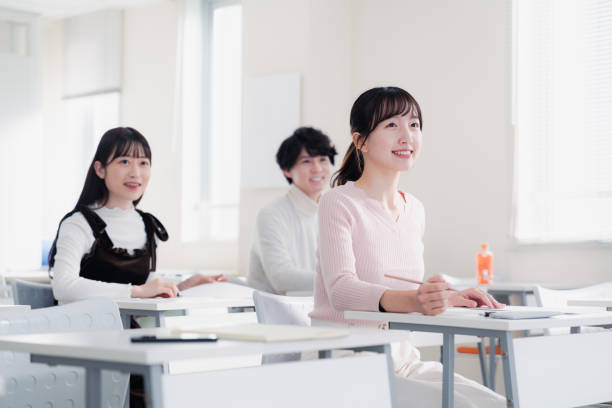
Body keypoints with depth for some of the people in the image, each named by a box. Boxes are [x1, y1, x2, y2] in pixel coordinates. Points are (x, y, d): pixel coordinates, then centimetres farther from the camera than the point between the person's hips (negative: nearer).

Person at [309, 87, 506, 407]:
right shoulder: (339, 204, -9)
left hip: (402, 360, 7)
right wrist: (414, 301, -40)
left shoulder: (414, 210, 13)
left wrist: (449, 298, 4)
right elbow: (341, 288, -24)